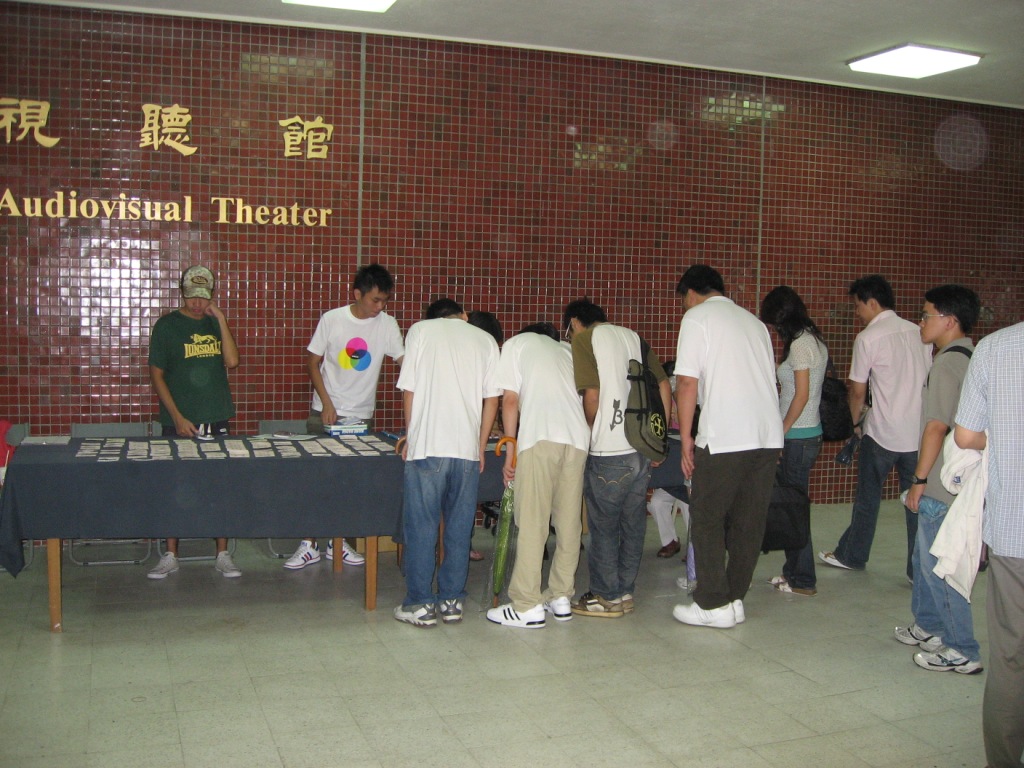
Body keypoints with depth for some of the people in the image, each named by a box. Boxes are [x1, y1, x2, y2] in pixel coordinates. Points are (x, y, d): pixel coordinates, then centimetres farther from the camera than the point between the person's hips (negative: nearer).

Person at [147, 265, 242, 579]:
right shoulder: (167, 326, 0)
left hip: (216, 419, 3)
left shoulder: (216, 324, 9)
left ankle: (223, 554, 14)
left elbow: (232, 361, -4)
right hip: (178, 422, -2)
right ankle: (170, 556, 16)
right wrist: (178, 418, -9)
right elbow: (156, 374, -2)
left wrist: (221, 320, -9)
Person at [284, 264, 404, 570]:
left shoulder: (387, 324, -3)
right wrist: (327, 403, -9)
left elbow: (405, 360, -7)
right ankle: (309, 545, 9)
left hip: (362, 416, 2)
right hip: (325, 414, -2)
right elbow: (312, 362, 0)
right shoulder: (331, 319, -7)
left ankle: (338, 542, 21)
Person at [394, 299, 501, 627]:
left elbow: (408, 391, 3)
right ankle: (452, 600, 18)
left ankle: (419, 604, 9)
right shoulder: (485, 339, 12)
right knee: (459, 528, 12)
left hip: (427, 446, -2)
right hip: (468, 448, 3)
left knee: (421, 526, 5)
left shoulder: (420, 330, 6)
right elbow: (491, 399, 8)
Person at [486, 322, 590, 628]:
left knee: (532, 523, -3)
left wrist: (510, 449, 10)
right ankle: (561, 597, 18)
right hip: (578, 438, 5)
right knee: (569, 522, 11)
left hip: (540, 438, -5)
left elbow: (510, 400, 7)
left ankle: (527, 606, -1)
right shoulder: (567, 350, 30)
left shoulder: (517, 343, 17)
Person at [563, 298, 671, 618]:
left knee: (603, 526, 5)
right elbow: (664, 388, 14)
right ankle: (625, 593, 23)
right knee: (633, 524, 14)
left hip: (609, 451, -7)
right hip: (642, 450, 7)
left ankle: (606, 597, 13)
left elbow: (592, 395, -11)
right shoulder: (634, 337, 18)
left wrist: (590, 429, 7)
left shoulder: (583, 339, -1)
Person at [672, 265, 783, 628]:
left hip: (725, 438, -7)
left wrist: (686, 438, -3)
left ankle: (713, 604, 8)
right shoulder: (753, 321, 21)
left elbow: (688, 382, -7)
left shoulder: (697, 318, 1)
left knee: (707, 520, 5)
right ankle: (735, 599, 19)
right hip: (768, 435, 7)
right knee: (748, 521, 12)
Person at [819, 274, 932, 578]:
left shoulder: (868, 338, -10)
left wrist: (856, 421, 11)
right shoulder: (918, 332, 6)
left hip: (883, 432, -4)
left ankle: (852, 555, 26)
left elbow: (857, 390, -6)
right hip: (919, 432, 4)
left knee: (868, 496, 12)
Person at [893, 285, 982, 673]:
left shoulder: (947, 362, -17)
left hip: (943, 485, -10)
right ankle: (928, 627, 35)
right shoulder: (970, 357, 12)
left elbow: (937, 426, -20)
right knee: (925, 556, 21)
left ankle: (963, 652, 4)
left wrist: (920, 479, -13)